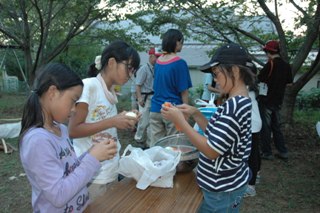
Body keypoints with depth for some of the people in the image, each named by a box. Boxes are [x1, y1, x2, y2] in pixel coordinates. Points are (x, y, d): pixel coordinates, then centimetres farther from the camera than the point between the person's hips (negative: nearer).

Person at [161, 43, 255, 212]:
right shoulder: (241, 102, 5)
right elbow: (216, 135, 9)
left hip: (223, 190, -9)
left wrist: (180, 121, -22)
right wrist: (195, 114, -2)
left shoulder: (234, 106, -27)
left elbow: (211, 151, -25)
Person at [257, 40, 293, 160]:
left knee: (265, 127, 3)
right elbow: (289, 83, 11)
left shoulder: (270, 64, -15)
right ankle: (283, 152, 19)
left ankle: (267, 153, 9)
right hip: (278, 100, 6)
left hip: (266, 100, -6)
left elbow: (259, 79, -14)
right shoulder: (286, 65, 4)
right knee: (276, 126, 16)